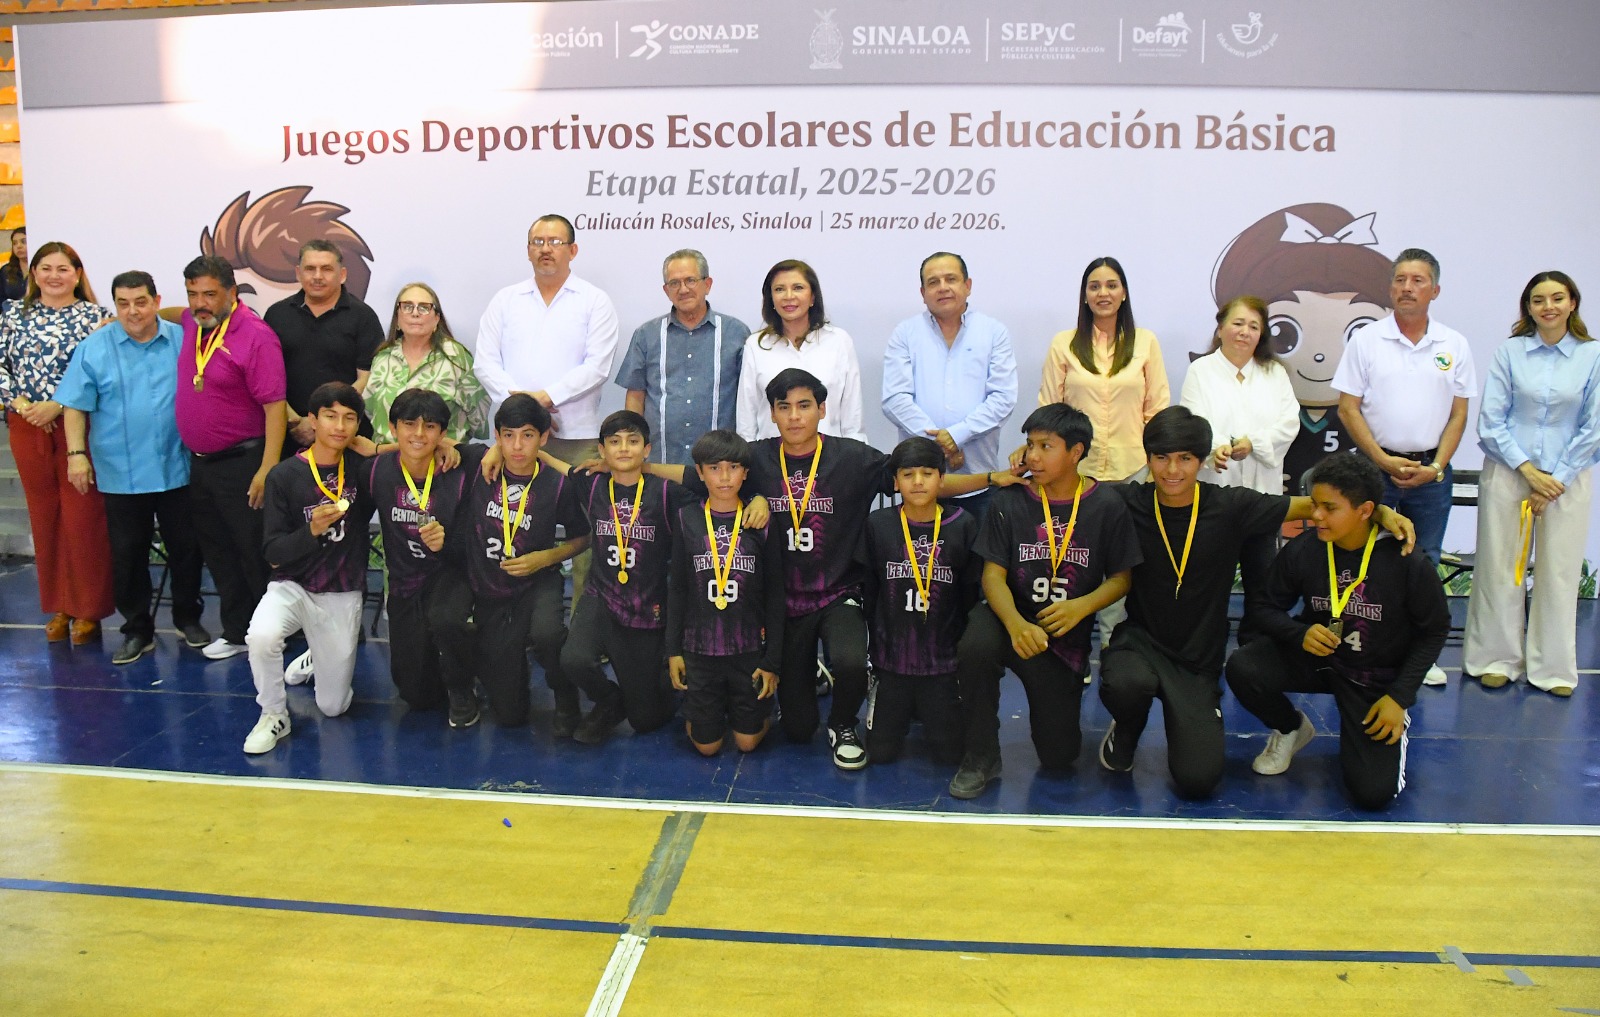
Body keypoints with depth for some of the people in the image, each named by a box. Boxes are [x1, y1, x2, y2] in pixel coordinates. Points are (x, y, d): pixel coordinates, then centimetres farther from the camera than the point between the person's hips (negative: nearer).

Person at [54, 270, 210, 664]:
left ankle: (188, 619, 26)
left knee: (185, 548, 9)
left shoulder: (182, 341, 3)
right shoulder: (94, 348, -1)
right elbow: (75, 406, -2)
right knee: (127, 555, 7)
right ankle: (137, 630, 19)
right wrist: (76, 454, -11)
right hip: (120, 473, -1)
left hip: (176, 469, 1)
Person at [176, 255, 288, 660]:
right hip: (199, 462, 8)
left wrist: (267, 469, -25)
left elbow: (275, 406, -21)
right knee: (217, 551, 16)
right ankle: (237, 632, 29)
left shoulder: (256, 335, -18)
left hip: (241, 463, -8)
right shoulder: (192, 323, 5)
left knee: (256, 556, 0)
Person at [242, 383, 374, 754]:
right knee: (261, 636, -35)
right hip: (293, 585, -1)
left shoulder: (363, 468, -4)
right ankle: (274, 716, -6)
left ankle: (319, 655, 39)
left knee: (333, 706, 4)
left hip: (343, 595, 1)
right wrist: (311, 531, -27)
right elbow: (273, 550, -9)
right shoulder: (284, 476, -8)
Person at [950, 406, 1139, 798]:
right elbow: (994, 574, -10)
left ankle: (1054, 701, 38)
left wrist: (1081, 606, -21)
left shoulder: (1106, 506, -5)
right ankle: (981, 758, -16)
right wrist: (1015, 624, -30)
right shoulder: (1009, 503, -5)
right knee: (977, 643, -38)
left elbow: (1121, 578, -1)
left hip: (1067, 638, 1)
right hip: (1013, 622, 0)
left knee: (1058, 756, 1)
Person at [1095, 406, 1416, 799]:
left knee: (1198, 781, -12)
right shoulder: (1128, 502, -7)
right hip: (1139, 639, 0)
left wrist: (1381, 511, -16)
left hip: (1198, 660, 1)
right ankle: (1126, 731, 2)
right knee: (1125, 685, -38)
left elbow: (1310, 505, -3)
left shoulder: (1229, 506, -7)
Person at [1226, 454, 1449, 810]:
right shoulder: (1301, 551, -14)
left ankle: (1392, 726, 22)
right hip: (1315, 656, 2)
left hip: (1376, 679, -2)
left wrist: (1399, 696, -10)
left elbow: (1434, 631, -4)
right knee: (1242, 668, -28)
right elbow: (1269, 608, 0)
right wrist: (1300, 633, -23)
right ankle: (1291, 729, 7)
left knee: (1373, 793, -14)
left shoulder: (1407, 563, -19)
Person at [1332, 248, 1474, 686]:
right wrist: (1384, 461, -11)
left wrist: (1437, 466, -7)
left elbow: (1458, 414, 6)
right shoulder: (1366, 340, -2)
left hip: (1431, 472, 2)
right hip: (1375, 467, -2)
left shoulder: (1454, 345, 4)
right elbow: (1348, 408, -3)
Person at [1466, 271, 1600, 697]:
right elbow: (1491, 421, -2)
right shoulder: (1510, 352, 0)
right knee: (1500, 569, 3)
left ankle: (1553, 667, 18)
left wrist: (1557, 479, -4)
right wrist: (1527, 470, -8)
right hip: (1508, 473, 0)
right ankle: (1498, 659, 17)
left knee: (1559, 572, 5)